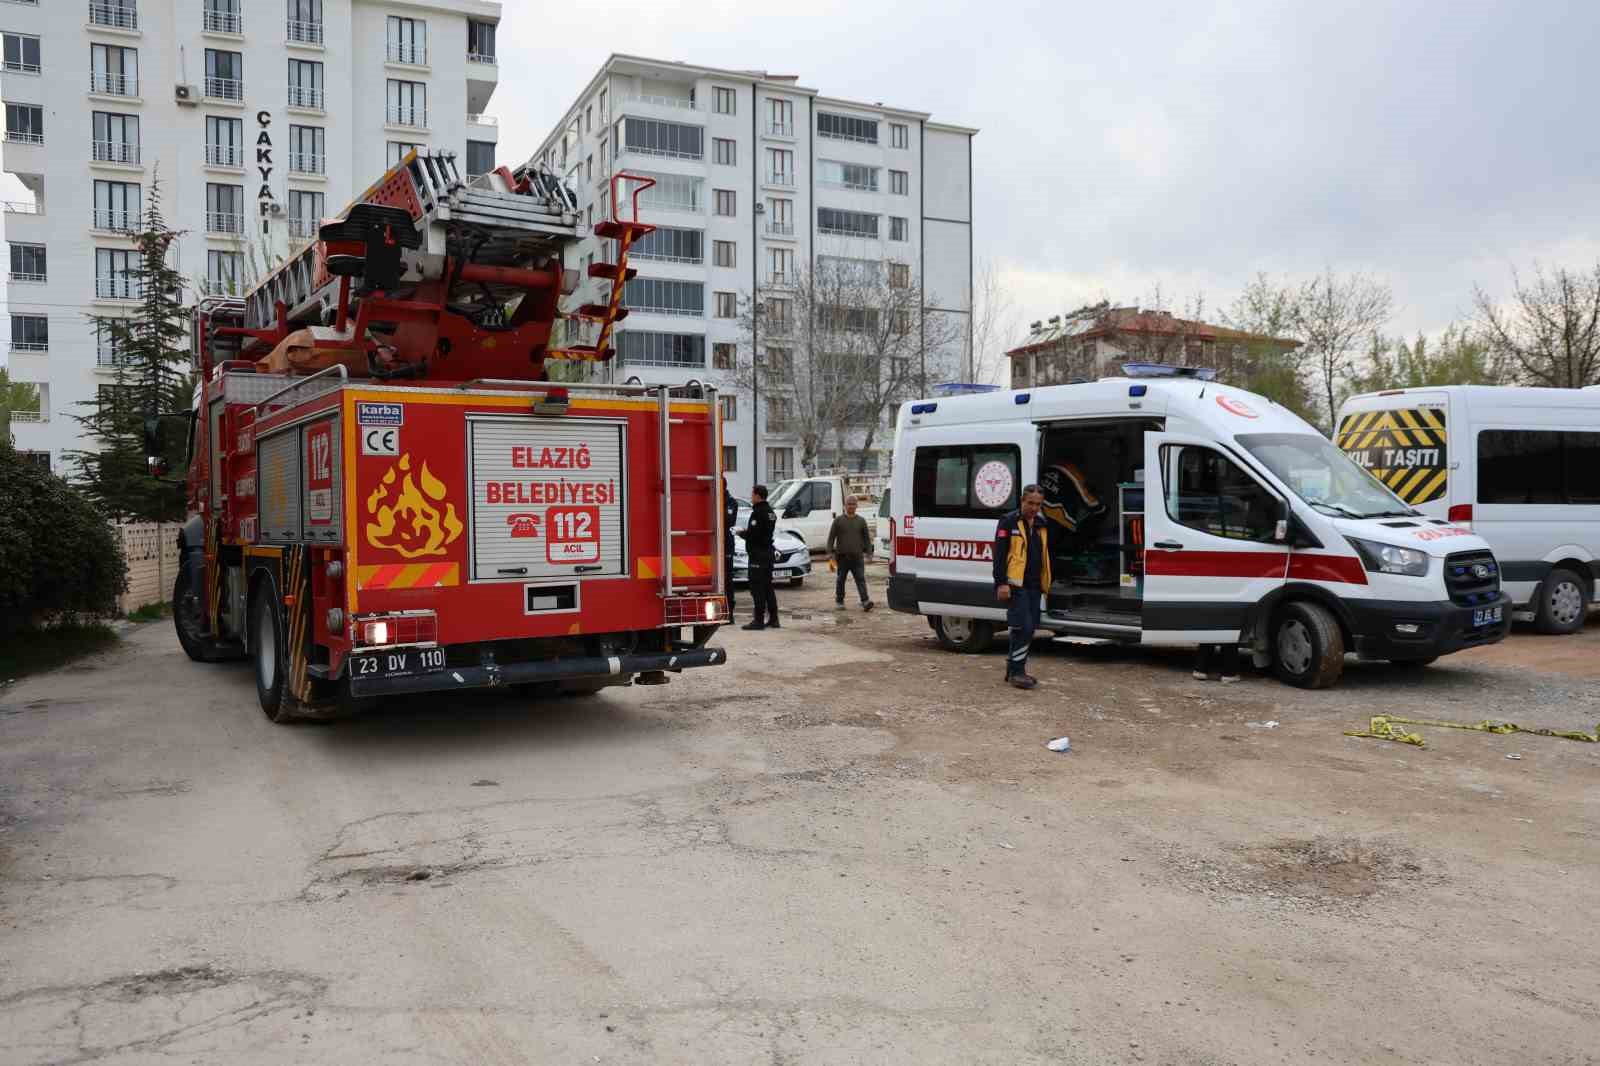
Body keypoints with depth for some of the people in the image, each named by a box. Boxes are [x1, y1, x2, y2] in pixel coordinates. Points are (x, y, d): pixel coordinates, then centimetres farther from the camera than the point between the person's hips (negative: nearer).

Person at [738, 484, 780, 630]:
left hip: (758, 554, -10)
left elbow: (752, 534, -22)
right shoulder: (770, 511, 14)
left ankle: (758, 620, -6)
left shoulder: (758, 512, -16)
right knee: (768, 587, 15)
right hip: (768, 552, 10)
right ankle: (773, 619, 19)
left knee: (757, 588, -6)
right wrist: (747, 531, 13)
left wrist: (741, 533, -4)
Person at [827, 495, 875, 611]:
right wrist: (831, 552, -3)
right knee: (841, 580, 9)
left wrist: (868, 553, 5)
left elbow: (867, 538, 12)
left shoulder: (861, 521, 8)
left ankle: (865, 601, -17)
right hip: (842, 557, 0)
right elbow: (831, 537, 4)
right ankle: (839, 602, 20)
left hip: (857, 557, 0)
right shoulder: (838, 520, 4)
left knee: (861, 579, -8)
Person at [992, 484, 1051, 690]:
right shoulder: (1009, 522, -5)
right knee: (1023, 627, -14)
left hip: (1034, 586, 8)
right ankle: (1016, 672, -7)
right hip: (1015, 585, -8)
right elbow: (999, 554, -11)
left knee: (1028, 629, 9)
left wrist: (1045, 583, 23)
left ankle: (1014, 671, 19)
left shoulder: (1041, 525, 17)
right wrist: (1001, 583, -18)